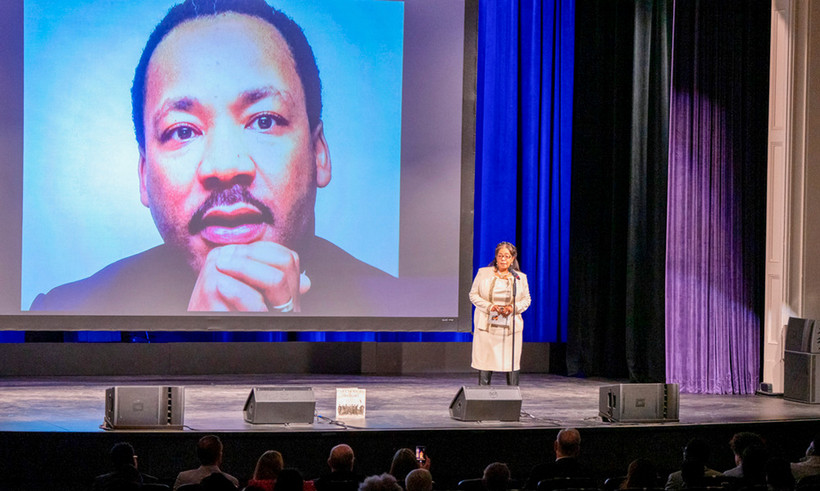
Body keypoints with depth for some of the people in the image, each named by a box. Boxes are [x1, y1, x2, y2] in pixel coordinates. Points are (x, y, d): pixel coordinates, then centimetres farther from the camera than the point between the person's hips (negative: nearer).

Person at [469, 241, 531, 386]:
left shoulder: (520, 277, 9)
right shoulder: (483, 273, 7)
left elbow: (526, 299, 12)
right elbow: (473, 294, 5)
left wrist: (513, 308, -9)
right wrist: (489, 307, -10)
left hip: (510, 326, 1)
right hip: (486, 325, -1)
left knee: (512, 362, -1)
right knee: (484, 362, -2)